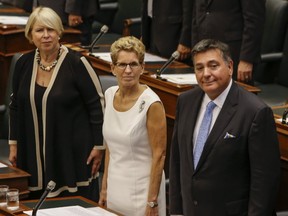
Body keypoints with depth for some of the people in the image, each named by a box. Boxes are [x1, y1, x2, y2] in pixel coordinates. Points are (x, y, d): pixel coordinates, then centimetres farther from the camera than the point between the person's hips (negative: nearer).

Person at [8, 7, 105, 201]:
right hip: (34, 153, 4)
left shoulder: (76, 63, -11)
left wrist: (99, 146, -6)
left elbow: (98, 105, -6)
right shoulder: (24, 64, 4)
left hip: (73, 153, -4)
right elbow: (16, 106, 15)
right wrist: (14, 144, 13)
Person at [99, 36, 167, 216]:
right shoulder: (110, 95, 3)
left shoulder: (151, 103, -16)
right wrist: (105, 187, 13)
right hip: (115, 188, 6)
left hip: (141, 190, -6)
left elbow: (159, 155, -15)